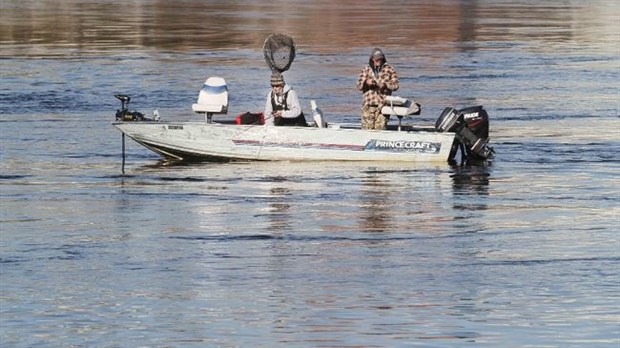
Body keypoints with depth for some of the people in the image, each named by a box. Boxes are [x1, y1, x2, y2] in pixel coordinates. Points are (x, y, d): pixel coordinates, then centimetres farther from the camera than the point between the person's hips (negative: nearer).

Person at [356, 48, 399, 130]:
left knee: (380, 127, -8)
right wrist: (366, 83, -14)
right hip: (368, 104, 2)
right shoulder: (366, 70, 13)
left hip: (382, 104, -2)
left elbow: (395, 85, 3)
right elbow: (359, 86, 7)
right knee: (367, 127, -3)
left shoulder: (389, 69, 8)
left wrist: (385, 85, -16)